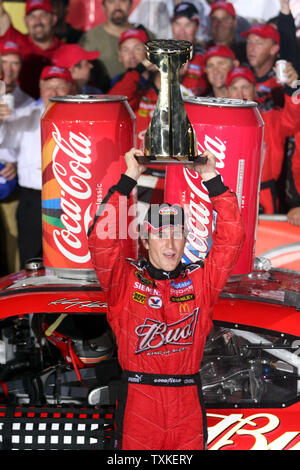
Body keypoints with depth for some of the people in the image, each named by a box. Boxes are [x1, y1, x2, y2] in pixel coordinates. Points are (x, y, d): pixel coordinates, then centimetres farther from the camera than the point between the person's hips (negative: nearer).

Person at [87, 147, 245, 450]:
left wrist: (213, 182, -3)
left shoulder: (200, 281, 7)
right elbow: (101, 238, -11)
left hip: (187, 405, 2)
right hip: (137, 403, -2)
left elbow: (230, 240, 0)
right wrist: (128, 180, -12)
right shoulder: (125, 279, 1)